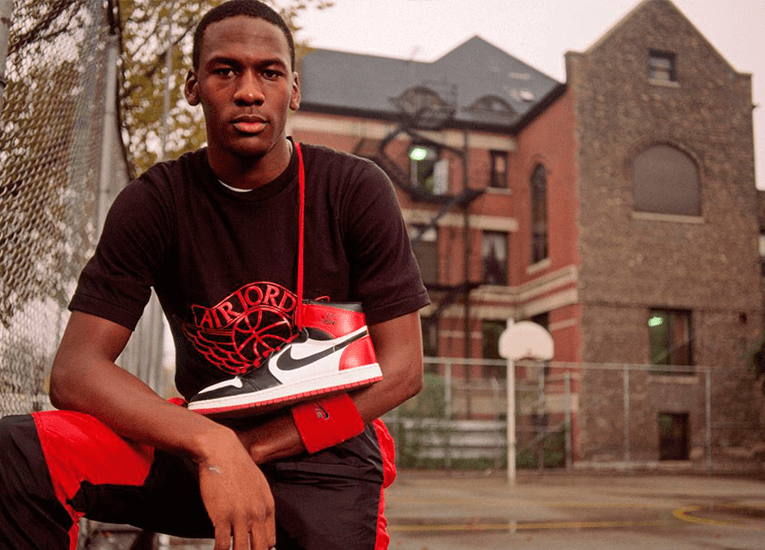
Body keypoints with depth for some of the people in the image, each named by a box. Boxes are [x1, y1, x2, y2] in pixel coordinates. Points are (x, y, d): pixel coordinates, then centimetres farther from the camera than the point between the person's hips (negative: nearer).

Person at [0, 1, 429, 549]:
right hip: (197, 432, 0)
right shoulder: (155, 202, -5)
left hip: (327, 449, 1)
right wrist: (211, 443, -31)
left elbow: (401, 367, -8)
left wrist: (253, 448, -16)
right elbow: (74, 370, -14)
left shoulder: (356, 190, -5)